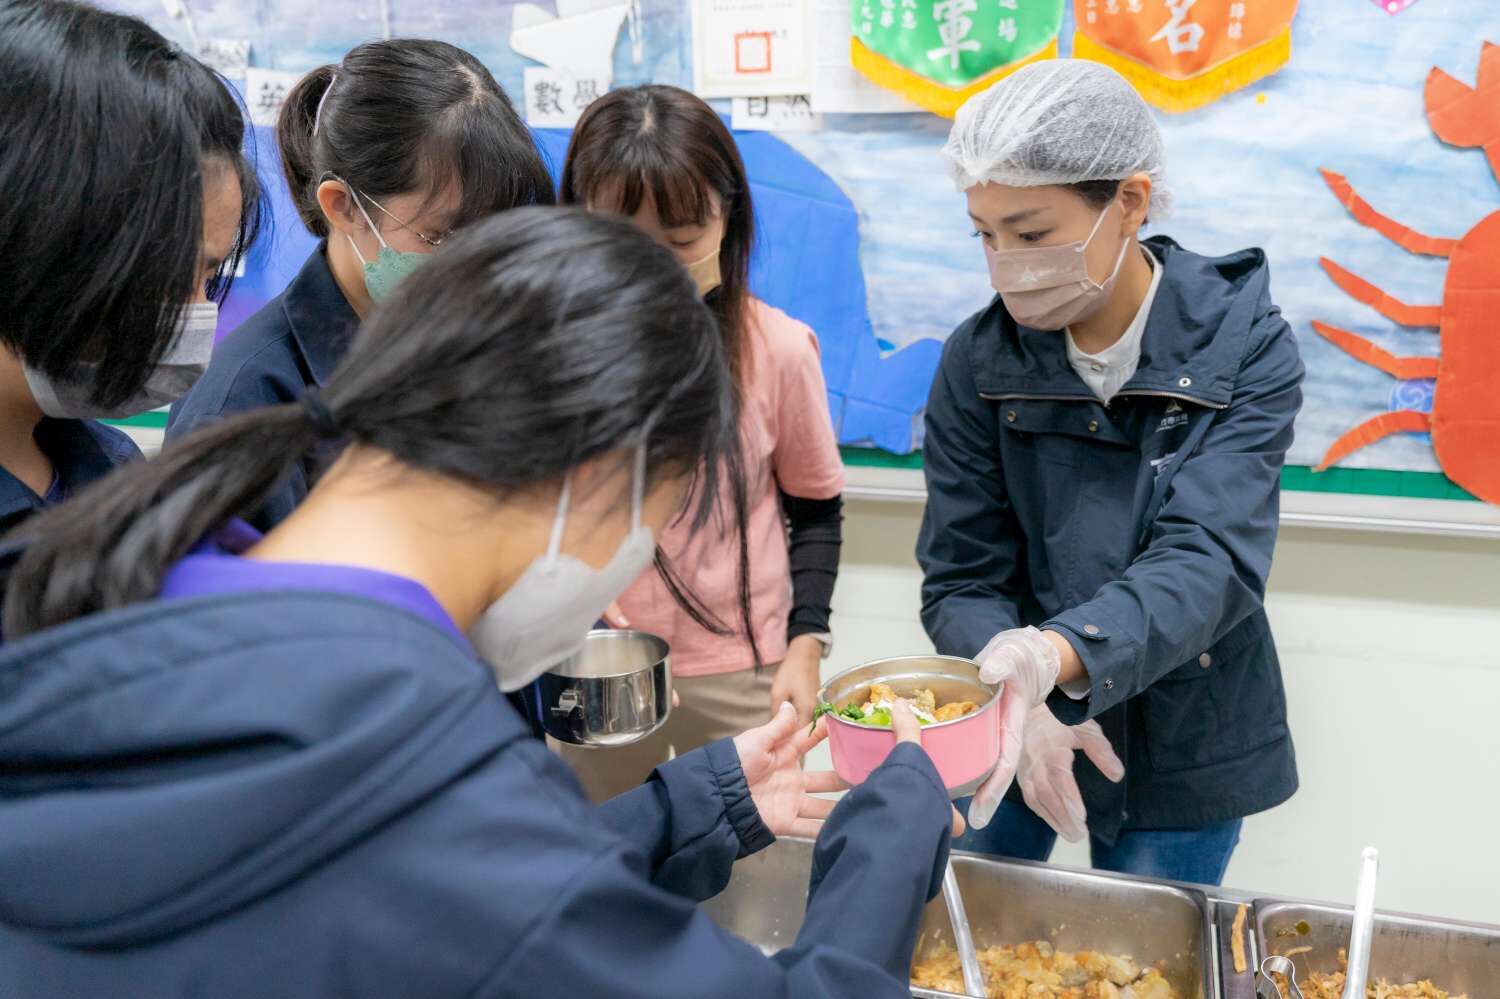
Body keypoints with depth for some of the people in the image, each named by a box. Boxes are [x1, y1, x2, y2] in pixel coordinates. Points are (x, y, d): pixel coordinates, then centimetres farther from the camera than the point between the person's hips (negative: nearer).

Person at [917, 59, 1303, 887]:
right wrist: (1015, 698, -30)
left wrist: (1057, 652, -45)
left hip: (1184, 747, -1)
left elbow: (1212, 559, -26)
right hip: (1007, 732, 1)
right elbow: (961, 578, -10)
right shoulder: (978, 361, -11)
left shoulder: (1244, 349, -15)